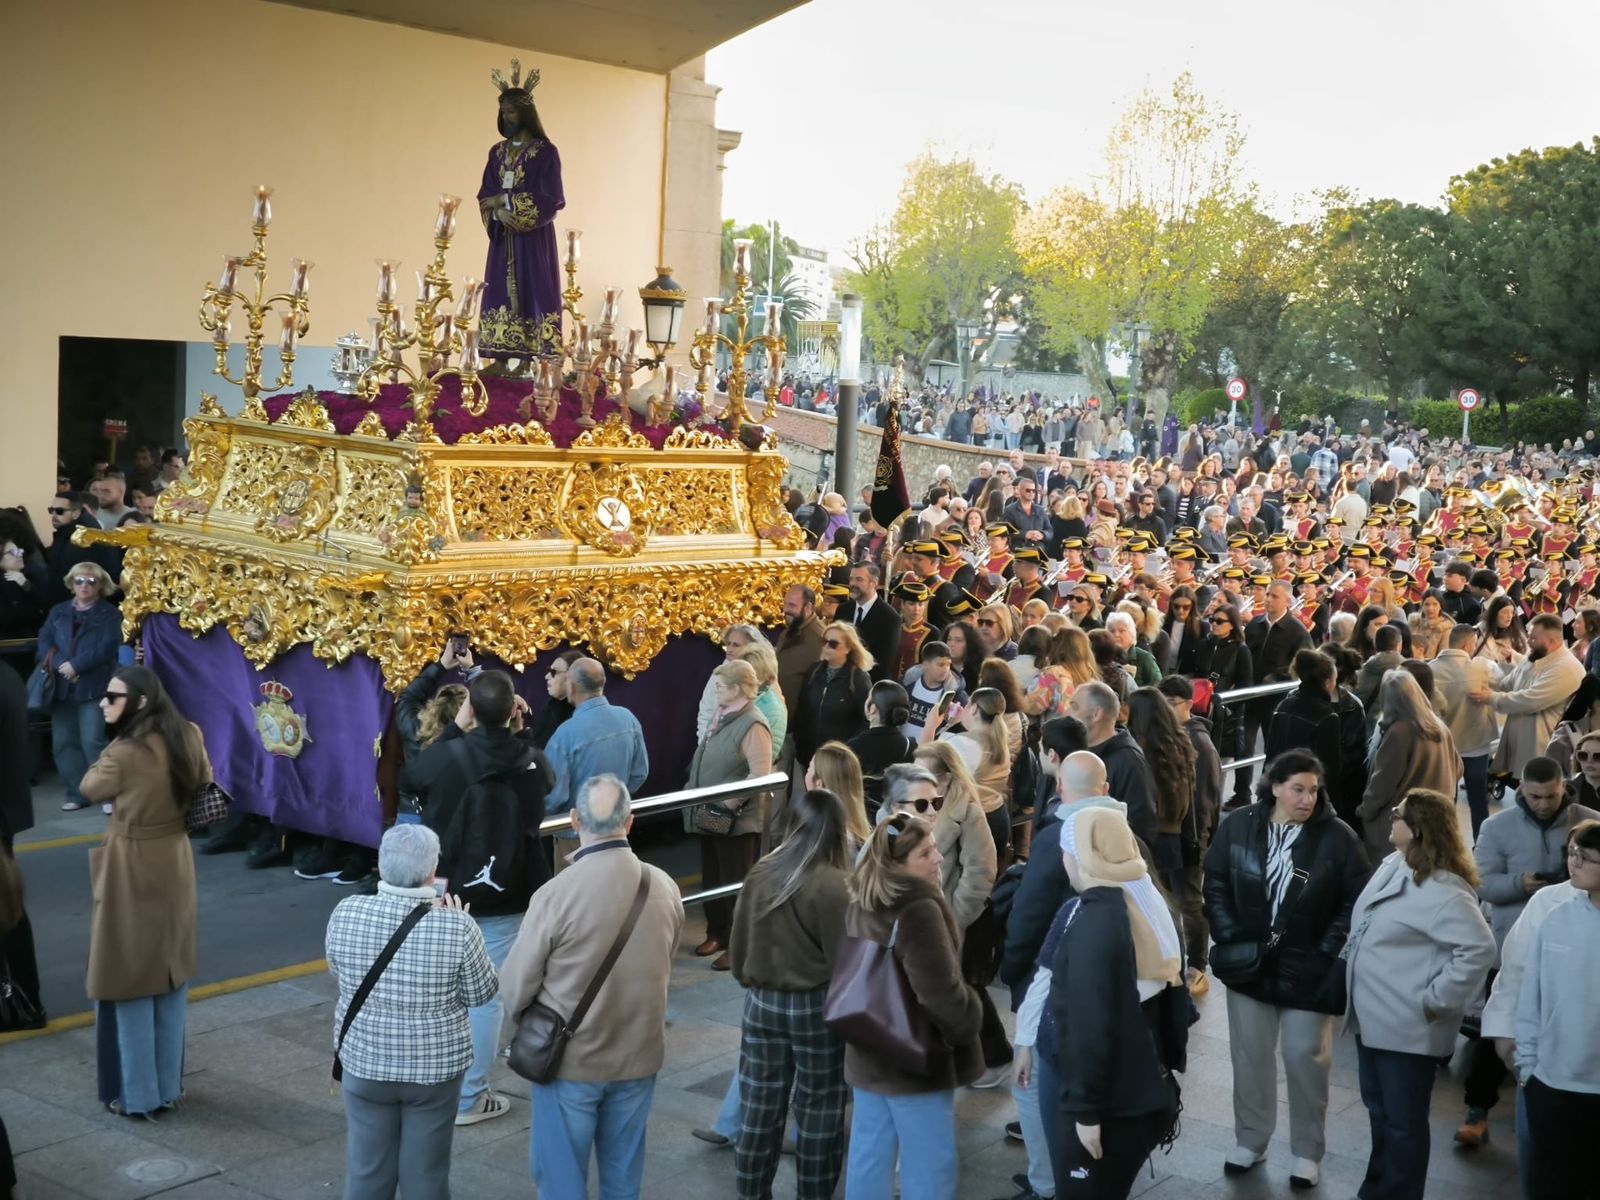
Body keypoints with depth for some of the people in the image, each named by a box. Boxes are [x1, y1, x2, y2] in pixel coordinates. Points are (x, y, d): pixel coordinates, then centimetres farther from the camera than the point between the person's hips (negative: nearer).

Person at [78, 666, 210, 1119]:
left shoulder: (124, 753, -21)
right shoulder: (188, 739, -2)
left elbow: (90, 788, -2)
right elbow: (203, 786, 13)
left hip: (132, 875, -6)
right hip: (175, 868, 7)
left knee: (130, 983, 6)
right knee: (170, 981, 15)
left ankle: (138, 1095, 13)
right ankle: (169, 1087, 25)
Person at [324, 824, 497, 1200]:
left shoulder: (346, 913, -13)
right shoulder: (456, 926, -20)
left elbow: (337, 974, 5)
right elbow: (481, 993, -6)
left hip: (365, 1063, 2)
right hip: (435, 1067, -1)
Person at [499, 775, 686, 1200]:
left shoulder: (555, 894, -23)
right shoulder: (665, 888, -9)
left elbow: (515, 989, -13)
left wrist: (532, 1020, 9)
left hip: (569, 1060, -4)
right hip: (639, 1055, 4)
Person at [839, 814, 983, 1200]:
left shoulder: (858, 905, 5)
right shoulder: (920, 910, -24)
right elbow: (940, 989, -24)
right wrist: (968, 1022, -6)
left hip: (869, 1052, 8)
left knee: (869, 1154, 16)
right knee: (930, 1165, 3)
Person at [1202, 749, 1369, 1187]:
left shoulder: (1338, 836, -11)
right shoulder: (1238, 826, -6)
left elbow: (1355, 901, -6)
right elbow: (1215, 884, 2)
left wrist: (1327, 952, -12)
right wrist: (1230, 939, -6)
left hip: (1308, 968, -2)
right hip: (1250, 962, 2)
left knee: (1305, 1057, 6)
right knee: (1250, 1053, 13)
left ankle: (1307, 1152, 22)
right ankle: (1250, 1140, 30)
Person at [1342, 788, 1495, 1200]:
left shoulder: (1440, 889, -24)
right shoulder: (1393, 866, 6)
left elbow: (1478, 947, -30)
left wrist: (1437, 1000, -24)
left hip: (1408, 1026, -10)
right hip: (1374, 1018, 10)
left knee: (1402, 1122, 6)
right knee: (1379, 1111, 24)